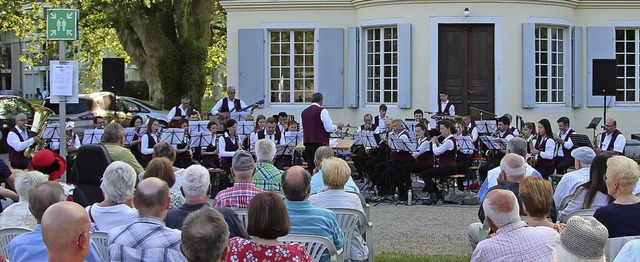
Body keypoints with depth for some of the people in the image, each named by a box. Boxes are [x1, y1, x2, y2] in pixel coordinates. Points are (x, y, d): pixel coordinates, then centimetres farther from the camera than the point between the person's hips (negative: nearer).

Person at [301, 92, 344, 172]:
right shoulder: (322, 111, -9)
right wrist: (337, 126, 7)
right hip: (320, 143, -6)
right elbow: (329, 128, -12)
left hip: (307, 144, 6)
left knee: (311, 168, 7)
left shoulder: (304, 112, 9)